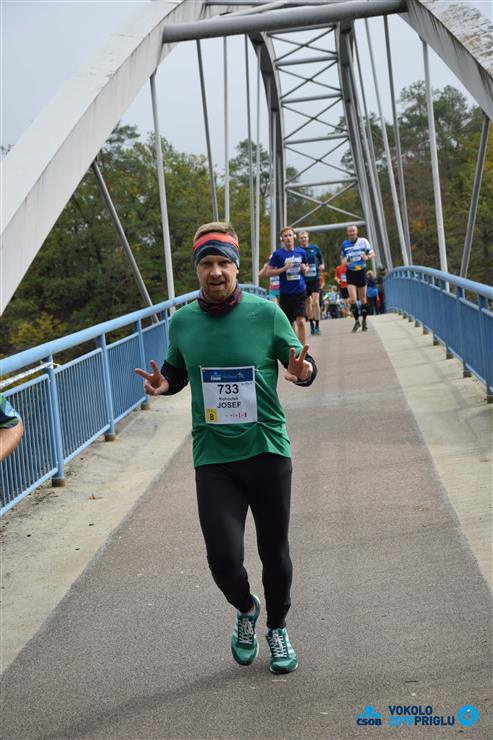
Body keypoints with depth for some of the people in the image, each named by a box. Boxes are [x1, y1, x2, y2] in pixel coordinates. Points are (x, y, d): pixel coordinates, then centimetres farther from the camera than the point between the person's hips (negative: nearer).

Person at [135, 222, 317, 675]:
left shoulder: (266, 313, -5)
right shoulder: (182, 322, 2)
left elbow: (303, 362, 4)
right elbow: (177, 371, 17)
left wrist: (304, 371, -19)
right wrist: (163, 384, -6)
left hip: (268, 451, 0)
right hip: (213, 457, 1)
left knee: (275, 553, 11)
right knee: (224, 559, -9)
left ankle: (277, 628, 39)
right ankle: (245, 609, 27)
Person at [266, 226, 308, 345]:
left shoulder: (301, 252, 4)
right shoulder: (277, 254, -4)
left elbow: (306, 266, 20)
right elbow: (269, 272, -5)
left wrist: (305, 268, -3)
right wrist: (284, 268, -17)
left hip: (300, 292, 1)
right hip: (285, 293, 0)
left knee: (301, 322, -12)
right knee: (290, 323, 10)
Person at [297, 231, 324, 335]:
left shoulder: (315, 248, 1)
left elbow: (320, 257, 20)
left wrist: (322, 264, 3)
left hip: (315, 279, 0)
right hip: (304, 280, 1)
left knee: (315, 301, -12)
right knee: (308, 302, 7)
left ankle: (317, 326, -8)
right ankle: (311, 324, 22)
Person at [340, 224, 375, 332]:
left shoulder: (363, 241, -1)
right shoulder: (344, 244, 4)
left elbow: (372, 253, 5)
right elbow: (342, 257, 17)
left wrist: (367, 257, -17)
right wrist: (344, 261, -6)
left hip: (361, 271, 0)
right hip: (350, 273, 0)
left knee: (363, 298, 8)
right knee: (352, 299, -12)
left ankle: (364, 321, 21)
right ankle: (357, 320, 2)